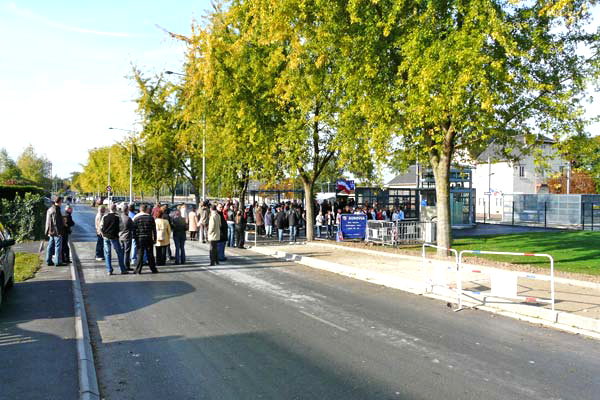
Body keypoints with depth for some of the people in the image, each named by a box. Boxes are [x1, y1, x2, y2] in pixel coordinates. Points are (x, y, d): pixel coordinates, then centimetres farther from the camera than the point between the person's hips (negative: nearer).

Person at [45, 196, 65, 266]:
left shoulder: (50, 209, 14)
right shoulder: (56, 210, -18)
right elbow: (56, 223, -22)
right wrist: (59, 232, -20)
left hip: (51, 232, 10)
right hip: (56, 231, -10)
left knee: (50, 247, 14)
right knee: (58, 246, -4)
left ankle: (49, 261, 19)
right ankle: (58, 262, -2)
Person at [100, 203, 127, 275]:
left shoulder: (104, 217, 0)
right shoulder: (118, 217, -8)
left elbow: (101, 227, 2)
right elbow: (121, 228, -8)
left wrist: (103, 234, 17)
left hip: (106, 237, 3)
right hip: (114, 237, -3)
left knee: (107, 254, 9)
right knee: (119, 253, 6)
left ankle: (109, 271, 8)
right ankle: (123, 270, 8)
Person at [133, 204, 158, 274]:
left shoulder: (136, 218, -3)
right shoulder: (150, 217, 1)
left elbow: (134, 229, -3)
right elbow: (154, 229, 3)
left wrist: (135, 238, 4)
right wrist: (154, 238, 9)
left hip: (140, 238, -1)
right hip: (149, 238, 1)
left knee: (140, 254, 3)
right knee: (150, 254, 9)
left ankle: (138, 270, 3)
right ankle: (153, 269, 13)